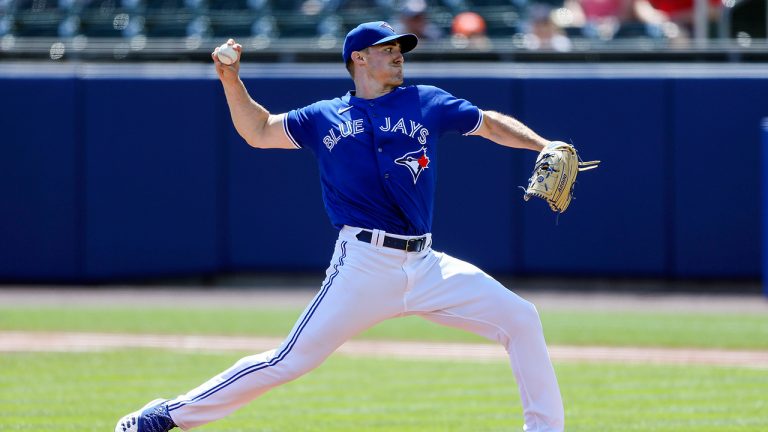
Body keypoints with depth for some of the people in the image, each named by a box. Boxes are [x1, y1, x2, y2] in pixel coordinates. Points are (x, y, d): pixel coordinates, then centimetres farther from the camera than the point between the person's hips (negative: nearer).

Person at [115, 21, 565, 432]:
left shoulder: (426, 103, 11)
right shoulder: (325, 118, 9)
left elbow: (491, 124, 18)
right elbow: (259, 131, 17)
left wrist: (545, 148, 5)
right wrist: (231, 79, 5)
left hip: (425, 264, 3)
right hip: (364, 264, -3)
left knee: (520, 319, -6)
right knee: (292, 360, -8)